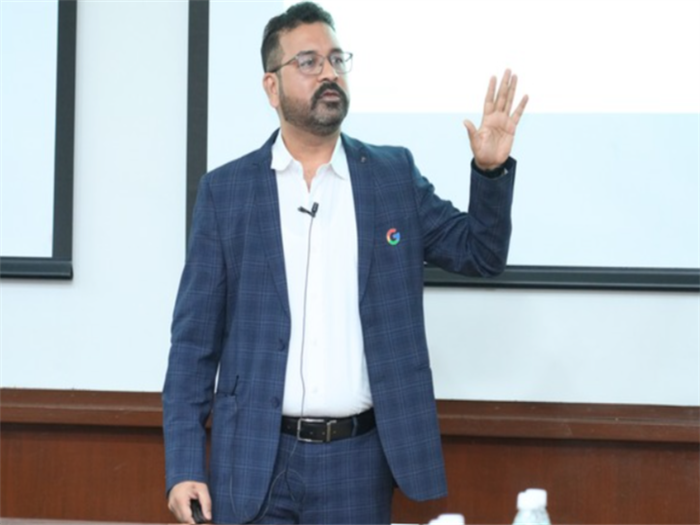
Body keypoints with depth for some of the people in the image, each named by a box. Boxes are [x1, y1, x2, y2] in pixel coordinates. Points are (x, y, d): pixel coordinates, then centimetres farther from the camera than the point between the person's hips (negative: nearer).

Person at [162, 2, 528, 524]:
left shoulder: (395, 174, 7)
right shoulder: (225, 189, 3)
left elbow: (481, 253, 8)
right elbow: (195, 337, 2)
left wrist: (492, 169, -10)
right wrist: (184, 464, -5)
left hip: (359, 459, 1)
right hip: (254, 457, -1)